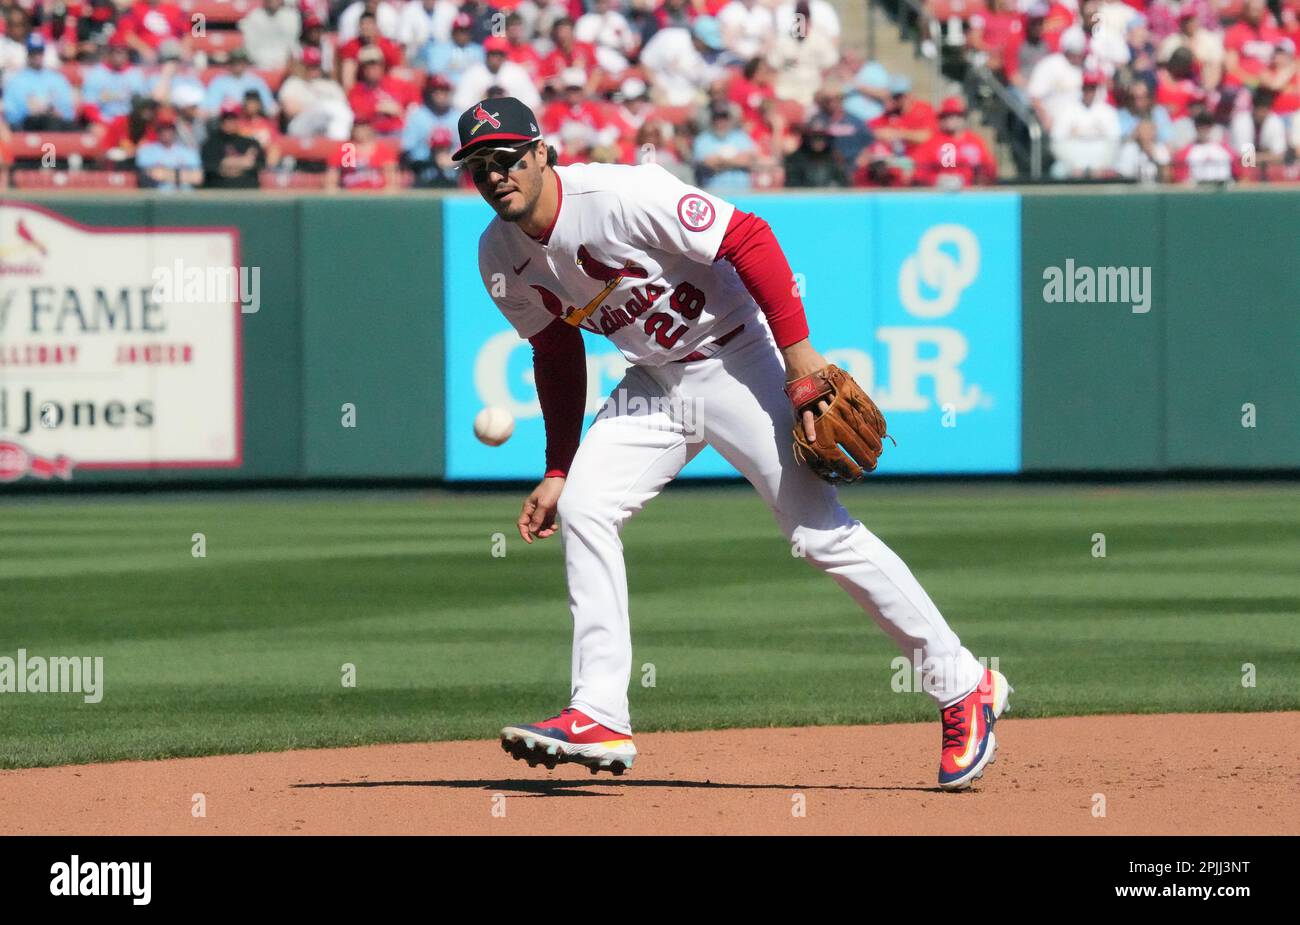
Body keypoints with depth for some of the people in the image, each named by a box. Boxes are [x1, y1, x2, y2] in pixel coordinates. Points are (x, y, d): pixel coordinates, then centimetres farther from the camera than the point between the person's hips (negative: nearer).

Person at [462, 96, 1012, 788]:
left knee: (820, 533, -10)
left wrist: (799, 356, -28)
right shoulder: (501, 260, -2)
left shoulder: (622, 197, -26)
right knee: (582, 508, -8)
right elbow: (557, 354, 13)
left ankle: (964, 688, -1)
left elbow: (748, 239, -25)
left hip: (735, 362, -7)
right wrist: (556, 471, 11)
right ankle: (599, 719, -5)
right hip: (655, 382, 7)